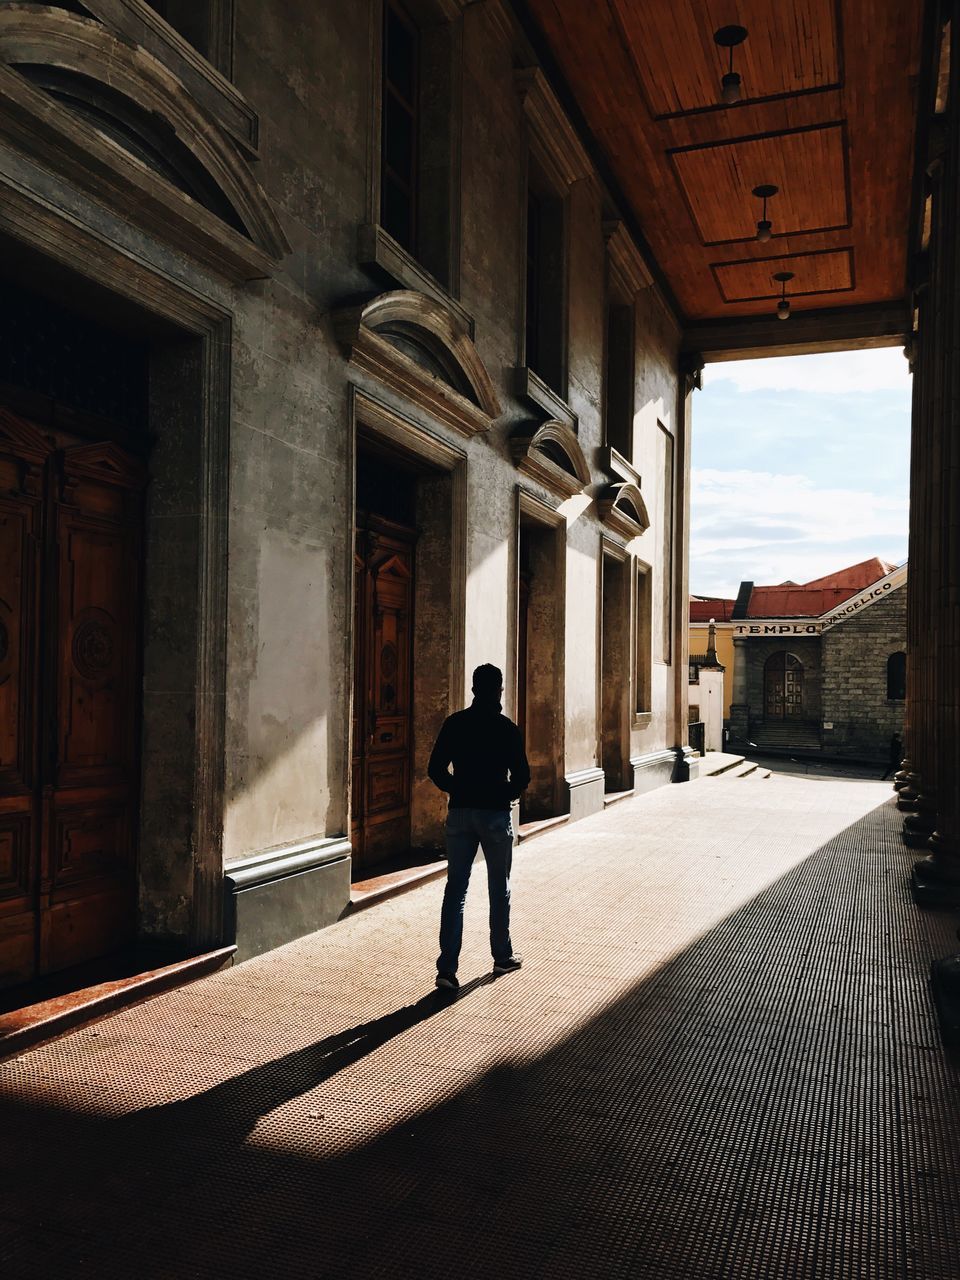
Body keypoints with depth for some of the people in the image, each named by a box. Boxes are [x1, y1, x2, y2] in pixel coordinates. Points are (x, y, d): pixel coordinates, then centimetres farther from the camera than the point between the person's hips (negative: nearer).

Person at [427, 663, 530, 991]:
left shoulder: (455, 723, 0)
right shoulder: (508, 729, -7)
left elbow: (435, 769, 0)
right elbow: (521, 776, -7)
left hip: (459, 813, 2)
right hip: (495, 815, -2)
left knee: (455, 889, 3)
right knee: (499, 888, 14)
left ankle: (447, 967, -3)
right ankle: (502, 957, 27)